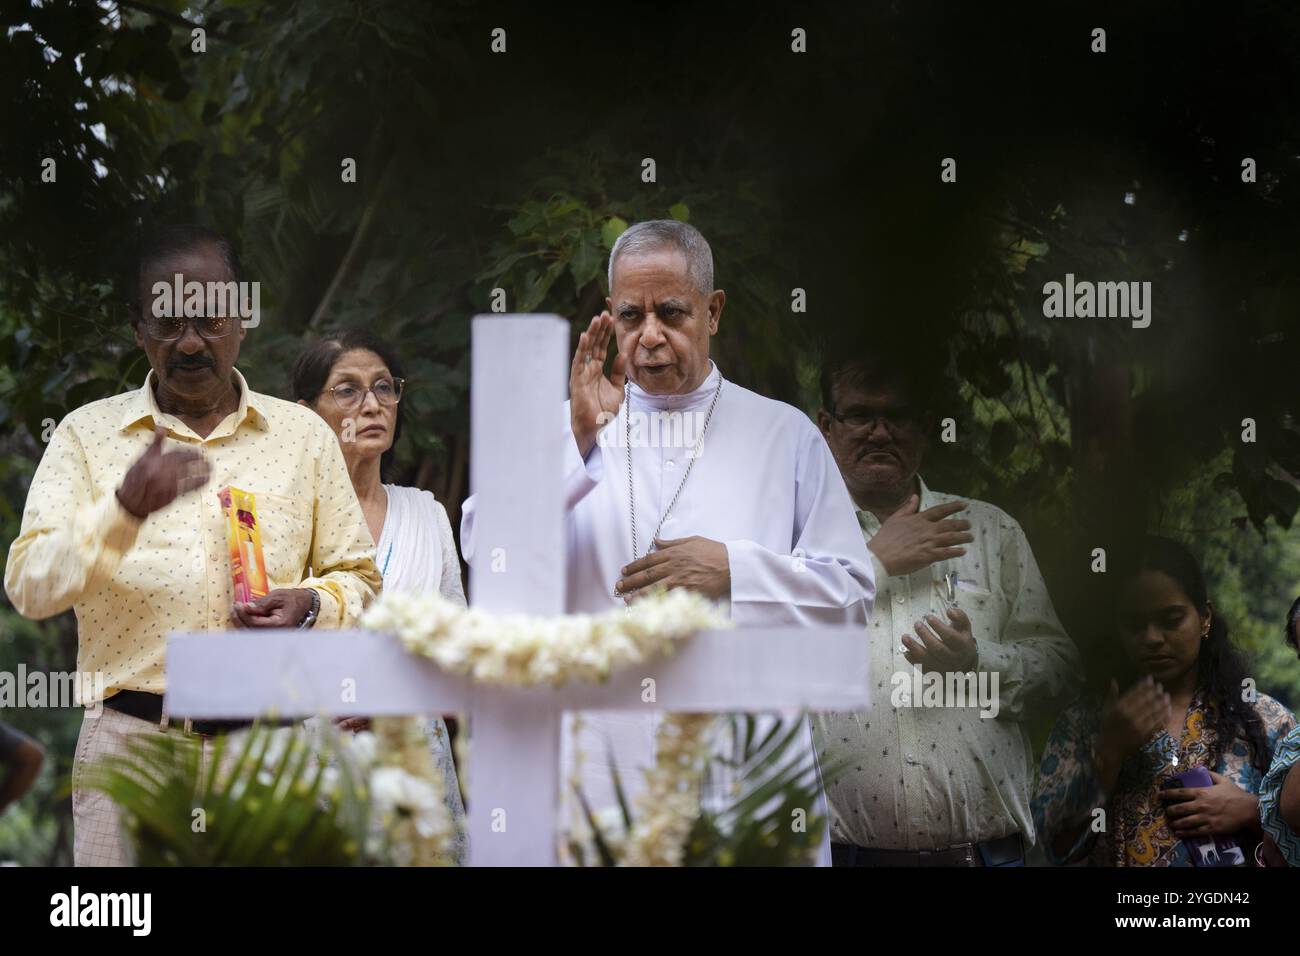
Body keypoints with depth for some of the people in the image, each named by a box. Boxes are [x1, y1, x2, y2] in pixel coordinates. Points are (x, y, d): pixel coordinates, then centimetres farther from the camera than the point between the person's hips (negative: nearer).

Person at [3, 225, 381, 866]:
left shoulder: (303, 435, 13)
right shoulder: (87, 434, 8)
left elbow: (358, 579, 16)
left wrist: (310, 605, -7)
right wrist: (126, 508, -19)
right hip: (131, 739, -1)